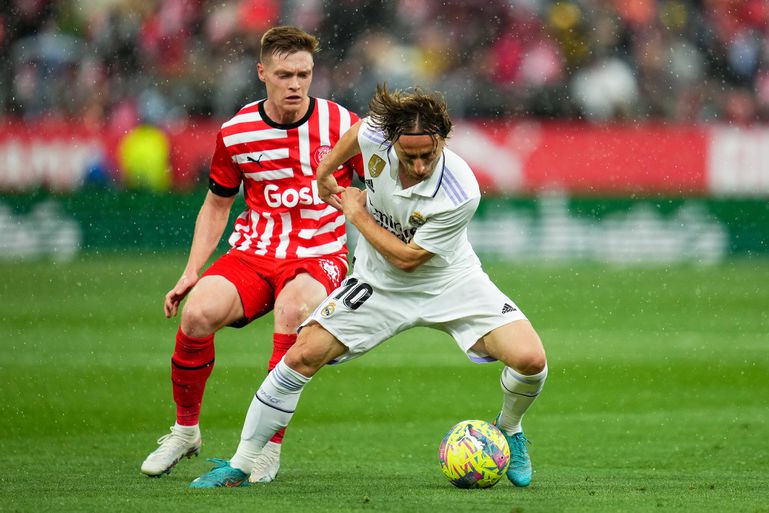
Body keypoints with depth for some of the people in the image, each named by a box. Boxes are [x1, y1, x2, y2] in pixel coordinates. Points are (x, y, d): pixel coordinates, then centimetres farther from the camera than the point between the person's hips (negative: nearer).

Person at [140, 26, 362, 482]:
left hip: (319, 257, -2)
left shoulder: (342, 125, -4)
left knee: (292, 309, -38)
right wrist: (191, 273, 8)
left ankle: (270, 446, -25)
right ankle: (185, 428, 0)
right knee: (197, 313, -26)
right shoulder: (236, 132, 3)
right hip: (253, 252, 3)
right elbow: (217, 205, 17)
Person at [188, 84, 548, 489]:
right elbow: (355, 132, 6)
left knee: (530, 360, -20)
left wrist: (356, 214, -13)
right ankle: (239, 466, 5)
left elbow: (407, 258, -22)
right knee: (302, 356, -9)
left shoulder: (460, 194, -33)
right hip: (379, 283, 3)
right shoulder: (375, 134, -23)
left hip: (448, 283, -3)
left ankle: (508, 431, 14)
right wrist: (324, 173, 19)